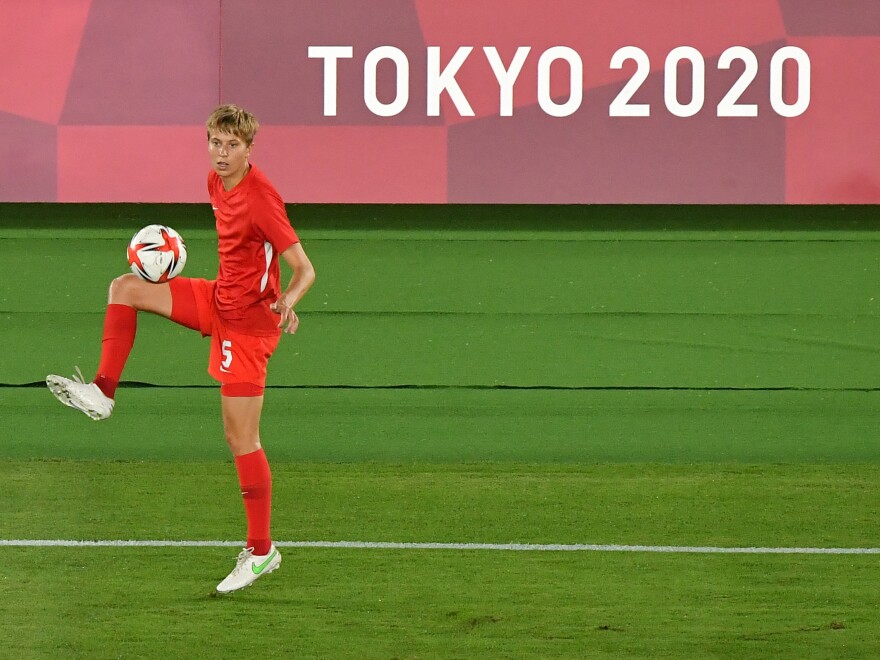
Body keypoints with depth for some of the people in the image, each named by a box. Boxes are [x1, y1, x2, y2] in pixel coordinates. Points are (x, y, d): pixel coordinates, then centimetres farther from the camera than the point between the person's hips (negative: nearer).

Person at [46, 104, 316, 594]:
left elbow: (305, 269, -27)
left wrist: (288, 301, -45)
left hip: (248, 323, -8)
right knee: (126, 288, 8)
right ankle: (103, 393, 10)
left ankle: (262, 551, 3)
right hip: (219, 302, 8)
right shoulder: (217, 182, 0)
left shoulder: (260, 197, -25)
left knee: (241, 438, -5)